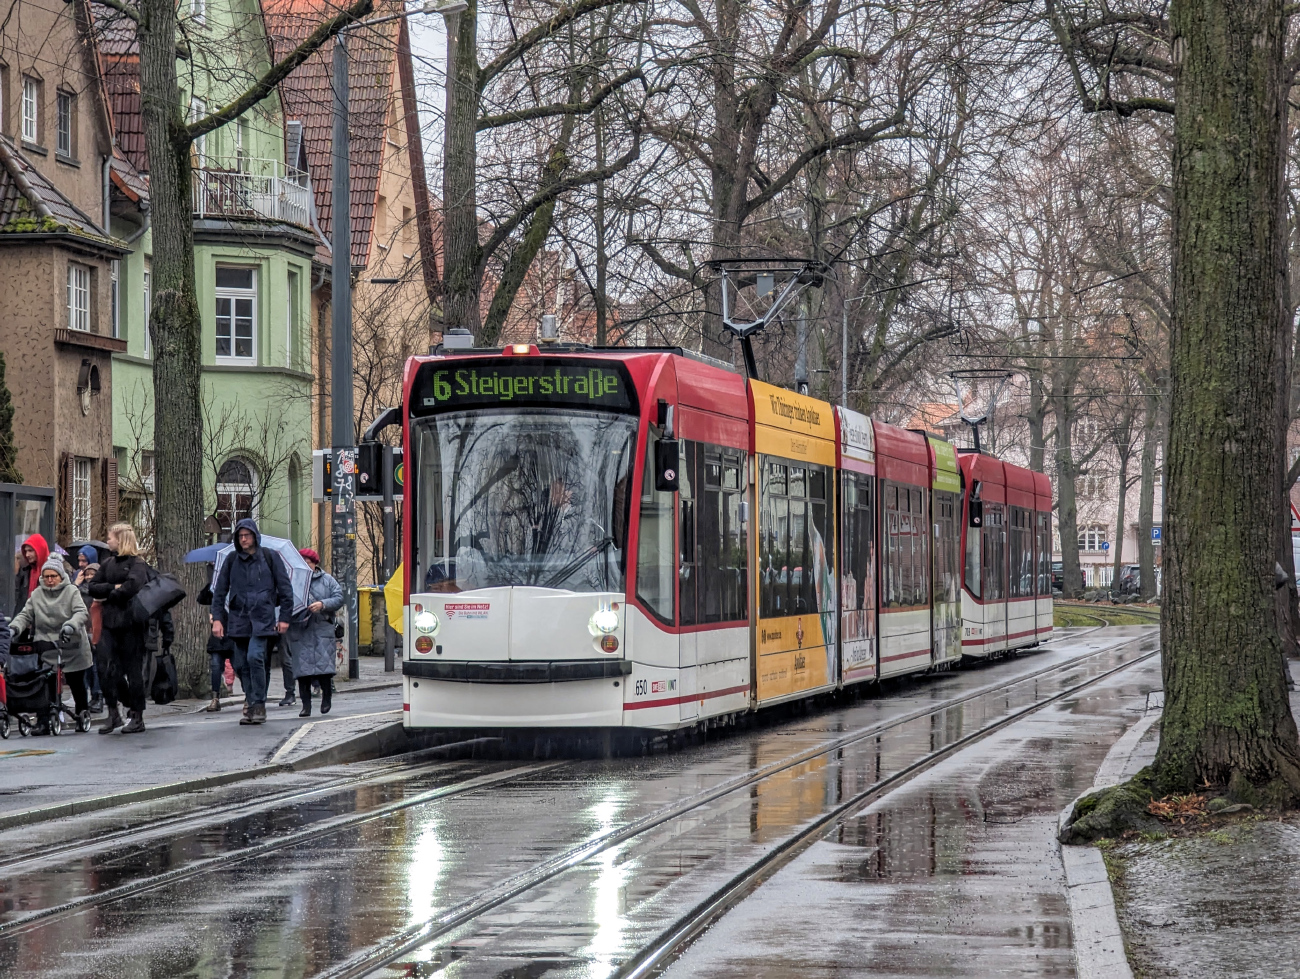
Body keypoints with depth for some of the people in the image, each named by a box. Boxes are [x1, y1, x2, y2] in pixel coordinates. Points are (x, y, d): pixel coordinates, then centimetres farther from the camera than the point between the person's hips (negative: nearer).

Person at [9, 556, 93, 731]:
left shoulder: (71, 591, -2)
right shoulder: (37, 595, 9)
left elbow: (81, 613, -14)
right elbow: (25, 615, 8)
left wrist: (70, 625, -34)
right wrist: (14, 627, -12)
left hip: (72, 648, -2)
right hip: (46, 649, 2)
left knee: (76, 682, 8)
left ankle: (83, 712, 27)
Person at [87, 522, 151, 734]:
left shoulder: (137, 563, -5)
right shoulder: (108, 563, 16)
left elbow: (132, 586, -21)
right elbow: (93, 588, 11)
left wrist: (109, 595, -7)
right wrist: (113, 587, -7)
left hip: (131, 623, -6)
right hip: (110, 623, 6)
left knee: (133, 669, -1)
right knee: (106, 667, -2)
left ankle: (137, 716, 6)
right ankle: (113, 713, 7)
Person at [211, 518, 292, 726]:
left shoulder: (270, 558, 2)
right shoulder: (232, 561, 10)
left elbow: (285, 588, 5)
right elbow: (219, 591, 12)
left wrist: (284, 617, 0)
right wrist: (217, 618, 3)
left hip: (262, 618, -4)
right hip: (238, 619, 4)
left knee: (254, 657, -18)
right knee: (241, 663, 2)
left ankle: (259, 704, -12)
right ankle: (250, 704, 10)